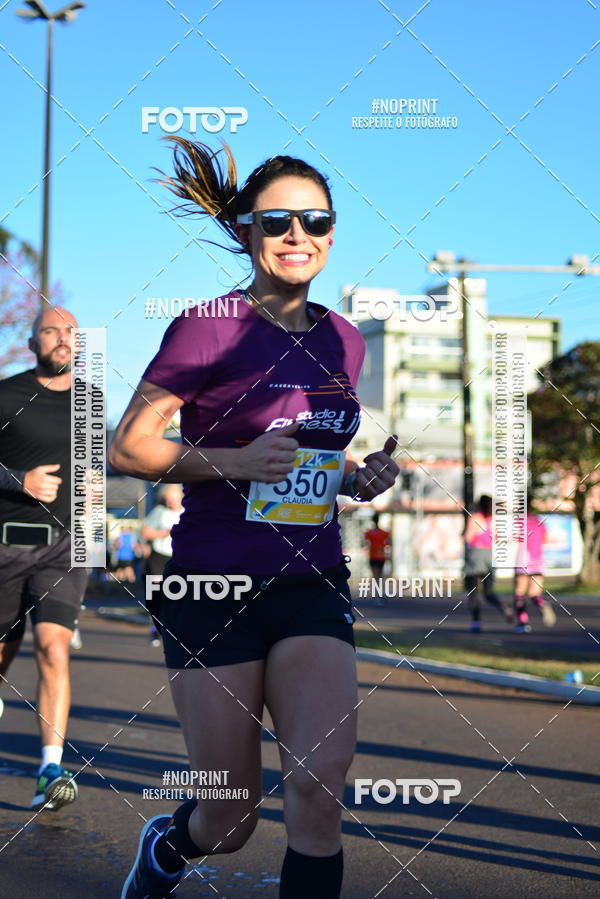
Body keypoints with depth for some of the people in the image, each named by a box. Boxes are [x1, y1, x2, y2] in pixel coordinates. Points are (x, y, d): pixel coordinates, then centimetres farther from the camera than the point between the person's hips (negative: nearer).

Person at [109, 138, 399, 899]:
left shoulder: (342, 342, 9)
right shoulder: (209, 329, -9)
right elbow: (127, 447, -8)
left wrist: (358, 478, 2)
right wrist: (235, 462, -21)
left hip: (313, 587, 4)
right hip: (215, 586, -4)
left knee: (320, 779, -16)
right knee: (230, 822, 5)